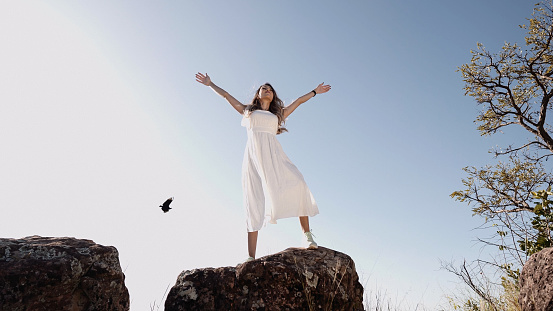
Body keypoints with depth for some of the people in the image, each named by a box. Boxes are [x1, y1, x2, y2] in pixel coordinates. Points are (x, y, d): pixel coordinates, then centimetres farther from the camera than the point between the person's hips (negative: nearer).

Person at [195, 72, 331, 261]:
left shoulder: (278, 114, 28)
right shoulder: (248, 111, 26)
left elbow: (298, 101, 36)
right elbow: (226, 95, 33)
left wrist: (315, 91, 43)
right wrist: (210, 84, 38)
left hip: (273, 155, 1)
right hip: (253, 156, -1)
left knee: (297, 184, -25)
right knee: (254, 205, -9)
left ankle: (307, 234, -18)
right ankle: (251, 256, -11)